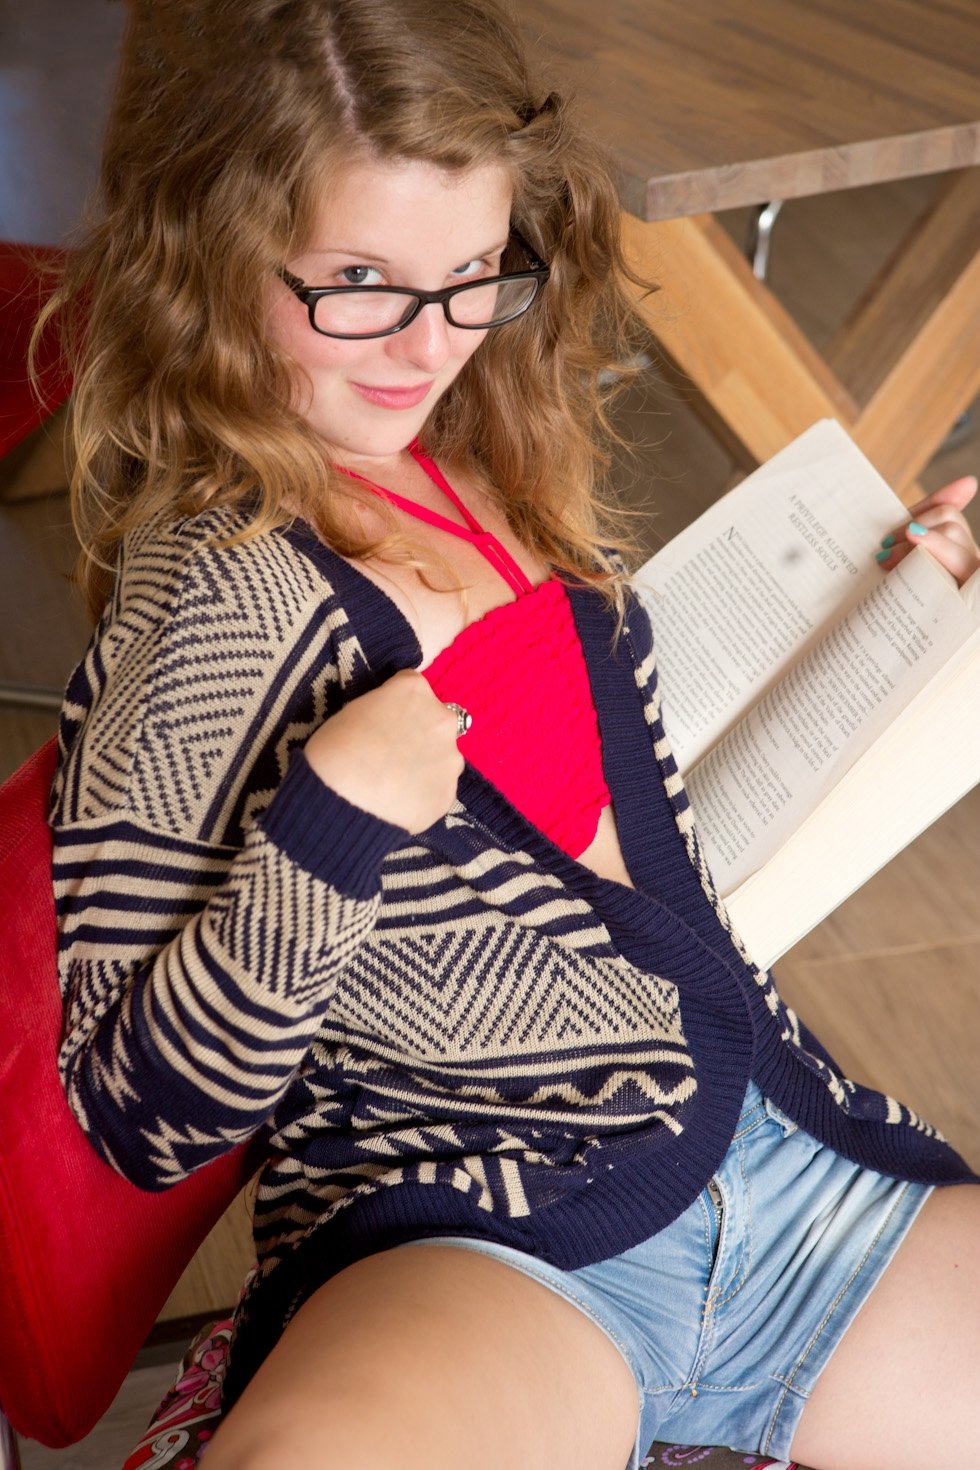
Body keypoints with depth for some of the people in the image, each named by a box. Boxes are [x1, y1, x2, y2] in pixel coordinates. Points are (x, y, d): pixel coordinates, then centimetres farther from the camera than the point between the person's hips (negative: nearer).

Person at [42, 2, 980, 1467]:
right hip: (479, 1242, -7)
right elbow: (143, 1118, -11)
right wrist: (324, 834, -24)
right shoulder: (206, 592, -11)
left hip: (793, 1158, 8)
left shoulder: (513, 477, 10)